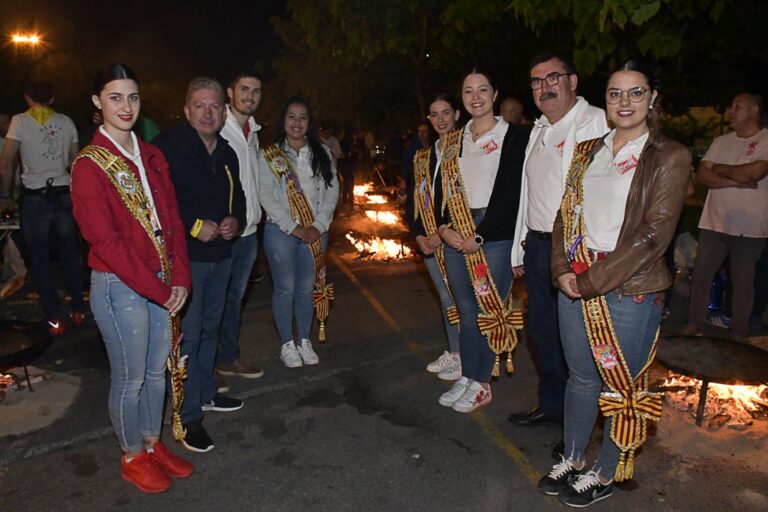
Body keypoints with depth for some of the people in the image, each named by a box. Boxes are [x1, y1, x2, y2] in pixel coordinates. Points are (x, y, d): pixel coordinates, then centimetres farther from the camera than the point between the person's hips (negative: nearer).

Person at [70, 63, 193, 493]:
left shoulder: (151, 156, 7)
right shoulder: (89, 165, -12)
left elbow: (172, 219, 6)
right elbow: (105, 240, -16)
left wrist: (179, 278, -5)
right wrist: (156, 289, -16)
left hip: (163, 284, 6)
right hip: (119, 286, -6)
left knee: (158, 369, 17)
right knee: (131, 378, 9)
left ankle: (153, 443, 37)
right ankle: (133, 457, 31)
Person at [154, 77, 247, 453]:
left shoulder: (227, 154, 11)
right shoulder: (168, 147, -12)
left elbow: (238, 196, 22)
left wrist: (236, 220, 1)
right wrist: (193, 226, -21)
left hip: (220, 255, 8)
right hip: (184, 257, -7)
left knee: (210, 328, 19)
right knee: (187, 335, -3)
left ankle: (206, 393, 36)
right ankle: (188, 416, 11)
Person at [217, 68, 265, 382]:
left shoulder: (253, 133, 14)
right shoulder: (216, 130, -11)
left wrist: (252, 217, 16)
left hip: (248, 230, 7)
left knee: (234, 297, 16)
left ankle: (229, 357, 28)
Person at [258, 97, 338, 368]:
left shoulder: (321, 153, 9)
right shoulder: (269, 156, -1)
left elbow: (332, 191, 4)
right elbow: (266, 196, -8)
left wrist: (318, 226, -8)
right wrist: (294, 227, -13)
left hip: (315, 232, 3)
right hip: (281, 231, -2)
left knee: (307, 288, 9)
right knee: (285, 289, 4)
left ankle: (305, 341, 23)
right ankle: (287, 344, 18)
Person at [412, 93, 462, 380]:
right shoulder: (424, 156, 13)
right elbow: (415, 198, 15)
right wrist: (419, 235, 3)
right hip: (430, 240, 7)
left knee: (459, 297, -2)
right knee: (446, 297, 16)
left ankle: (467, 359, 13)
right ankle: (453, 352, 29)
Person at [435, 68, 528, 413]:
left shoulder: (515, 137, -3)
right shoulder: (454, 141, 14)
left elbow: (511, 192, -10)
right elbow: (442, 187, 12)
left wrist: (480, 235, -14)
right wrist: (444, 227, -5)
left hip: (494, 235, -5)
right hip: (455, 236, 5)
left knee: (489, 310, 0)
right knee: (466, 310, 12)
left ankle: (481, 384, 15)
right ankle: (467, 377, 25)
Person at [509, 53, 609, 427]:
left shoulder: (595, 122, -9)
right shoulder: (539, 130, 17)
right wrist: (520, 248, 18)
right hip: (537, 245, 8)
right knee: (541, 329, 16)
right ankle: (551, 405, 34)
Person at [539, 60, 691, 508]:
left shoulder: (669, 157, -5)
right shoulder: (588, 151, 11)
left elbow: (655, 233, -13)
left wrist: (594, 280, -15)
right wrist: (563, 269, -4)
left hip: (629, 289, -4)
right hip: (575, 285, 5)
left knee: (622, 384, 8)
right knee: (581, 376, 16)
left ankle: (605, 474, 28)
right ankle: (572, 460, 34)